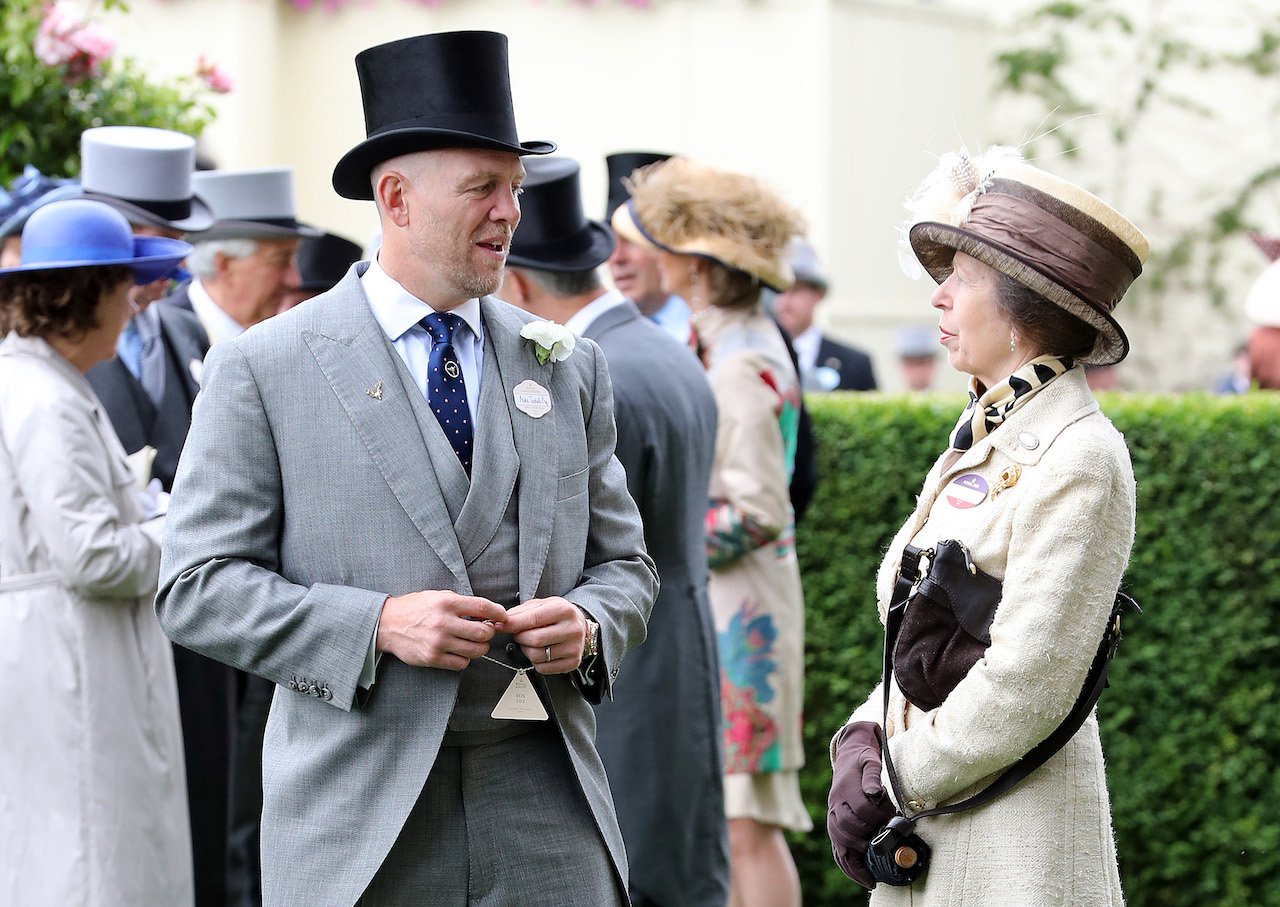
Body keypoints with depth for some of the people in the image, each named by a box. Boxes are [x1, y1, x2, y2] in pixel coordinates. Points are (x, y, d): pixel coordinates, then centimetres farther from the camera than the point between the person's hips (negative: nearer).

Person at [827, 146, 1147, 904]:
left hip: (1014, 841, -8)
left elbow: (1026, 686, -18)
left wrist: (895, 781, -10)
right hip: (929, 829, 8)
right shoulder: (983, 439, 12)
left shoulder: (1078, 457, -14)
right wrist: (863, 746, 0)